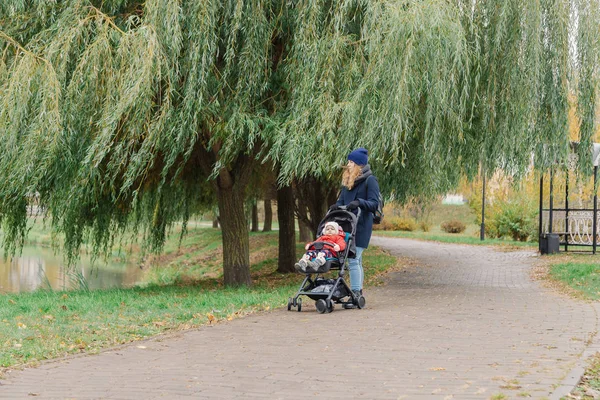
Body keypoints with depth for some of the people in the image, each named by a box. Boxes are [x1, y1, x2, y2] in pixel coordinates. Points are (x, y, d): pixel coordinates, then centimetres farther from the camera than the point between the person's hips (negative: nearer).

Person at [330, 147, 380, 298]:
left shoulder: (370, 180, -4)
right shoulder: (348, 180, 18)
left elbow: (374, 204, -9)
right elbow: (342, 199, 21)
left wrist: (359, 202, -26)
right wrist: (336, 206, -1)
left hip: (361, 226, -8)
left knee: (353, 259, -15)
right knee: (356, 261, 11)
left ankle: (356, 293, -15)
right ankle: (358, 293, 15)